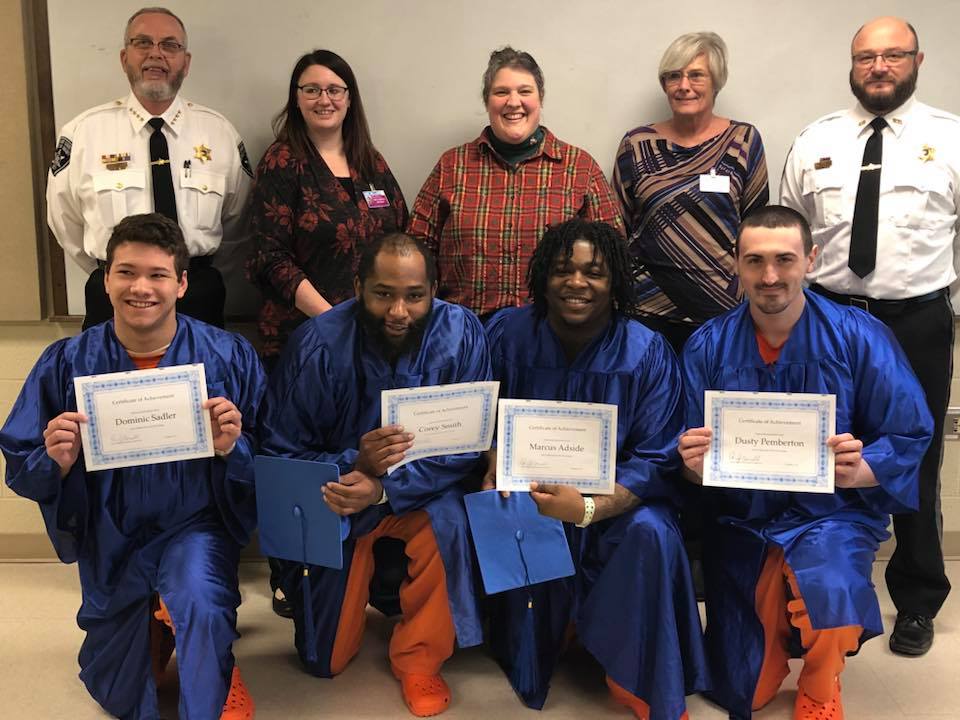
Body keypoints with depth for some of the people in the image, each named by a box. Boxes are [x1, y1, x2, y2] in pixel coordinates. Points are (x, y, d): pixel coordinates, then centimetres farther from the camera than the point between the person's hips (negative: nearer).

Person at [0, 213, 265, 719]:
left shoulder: (228, 356, -11)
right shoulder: (67, 363, -7)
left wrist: (232, 448, -30)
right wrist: (56, 462, -25)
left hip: (194, 527, -2)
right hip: (110, 537, 3)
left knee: (199, 601, -34)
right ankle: (157, 624, 49)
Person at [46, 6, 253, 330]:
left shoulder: (219, 132, -2)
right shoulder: (83, 132, -5)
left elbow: (235, 222, 9)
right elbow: (64, 220, 6)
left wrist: (197, 264, 8)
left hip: (199, 301, 1)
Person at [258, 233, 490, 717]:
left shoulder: (461, 333, -18)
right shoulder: (317, 344, -19)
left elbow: (467, 445, -19)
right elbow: (279, 453, -14)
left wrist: (384, 488, -33)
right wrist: (356, 462, -33)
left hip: (422, 490, 0)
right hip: (336, 493, 0)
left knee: (448, 522, -34)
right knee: (326, 662, 0)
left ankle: (418, 658, -7)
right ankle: (364, 576, 34)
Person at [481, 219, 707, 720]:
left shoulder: (648, 353, -10)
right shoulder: (506, 333, -5)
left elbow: (656, 460, -13)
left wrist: (588, 508, -30)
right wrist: (494, 472, -22)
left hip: (614, 497, -1)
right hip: (523, 492, 2)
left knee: (650, 532, -30)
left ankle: (633, 676, -5)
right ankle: (524, 655, 3)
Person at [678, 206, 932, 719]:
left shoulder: (860, 337, -8)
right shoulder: (707, 346, -4)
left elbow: (909, 436, -7)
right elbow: (691, 460, -2)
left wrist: (858, 471, -27)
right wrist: (694, 464, -26)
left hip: (832, 513, -2)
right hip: (740, 521, 2)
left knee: (828, 582, -36)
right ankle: (784, 621, 45)